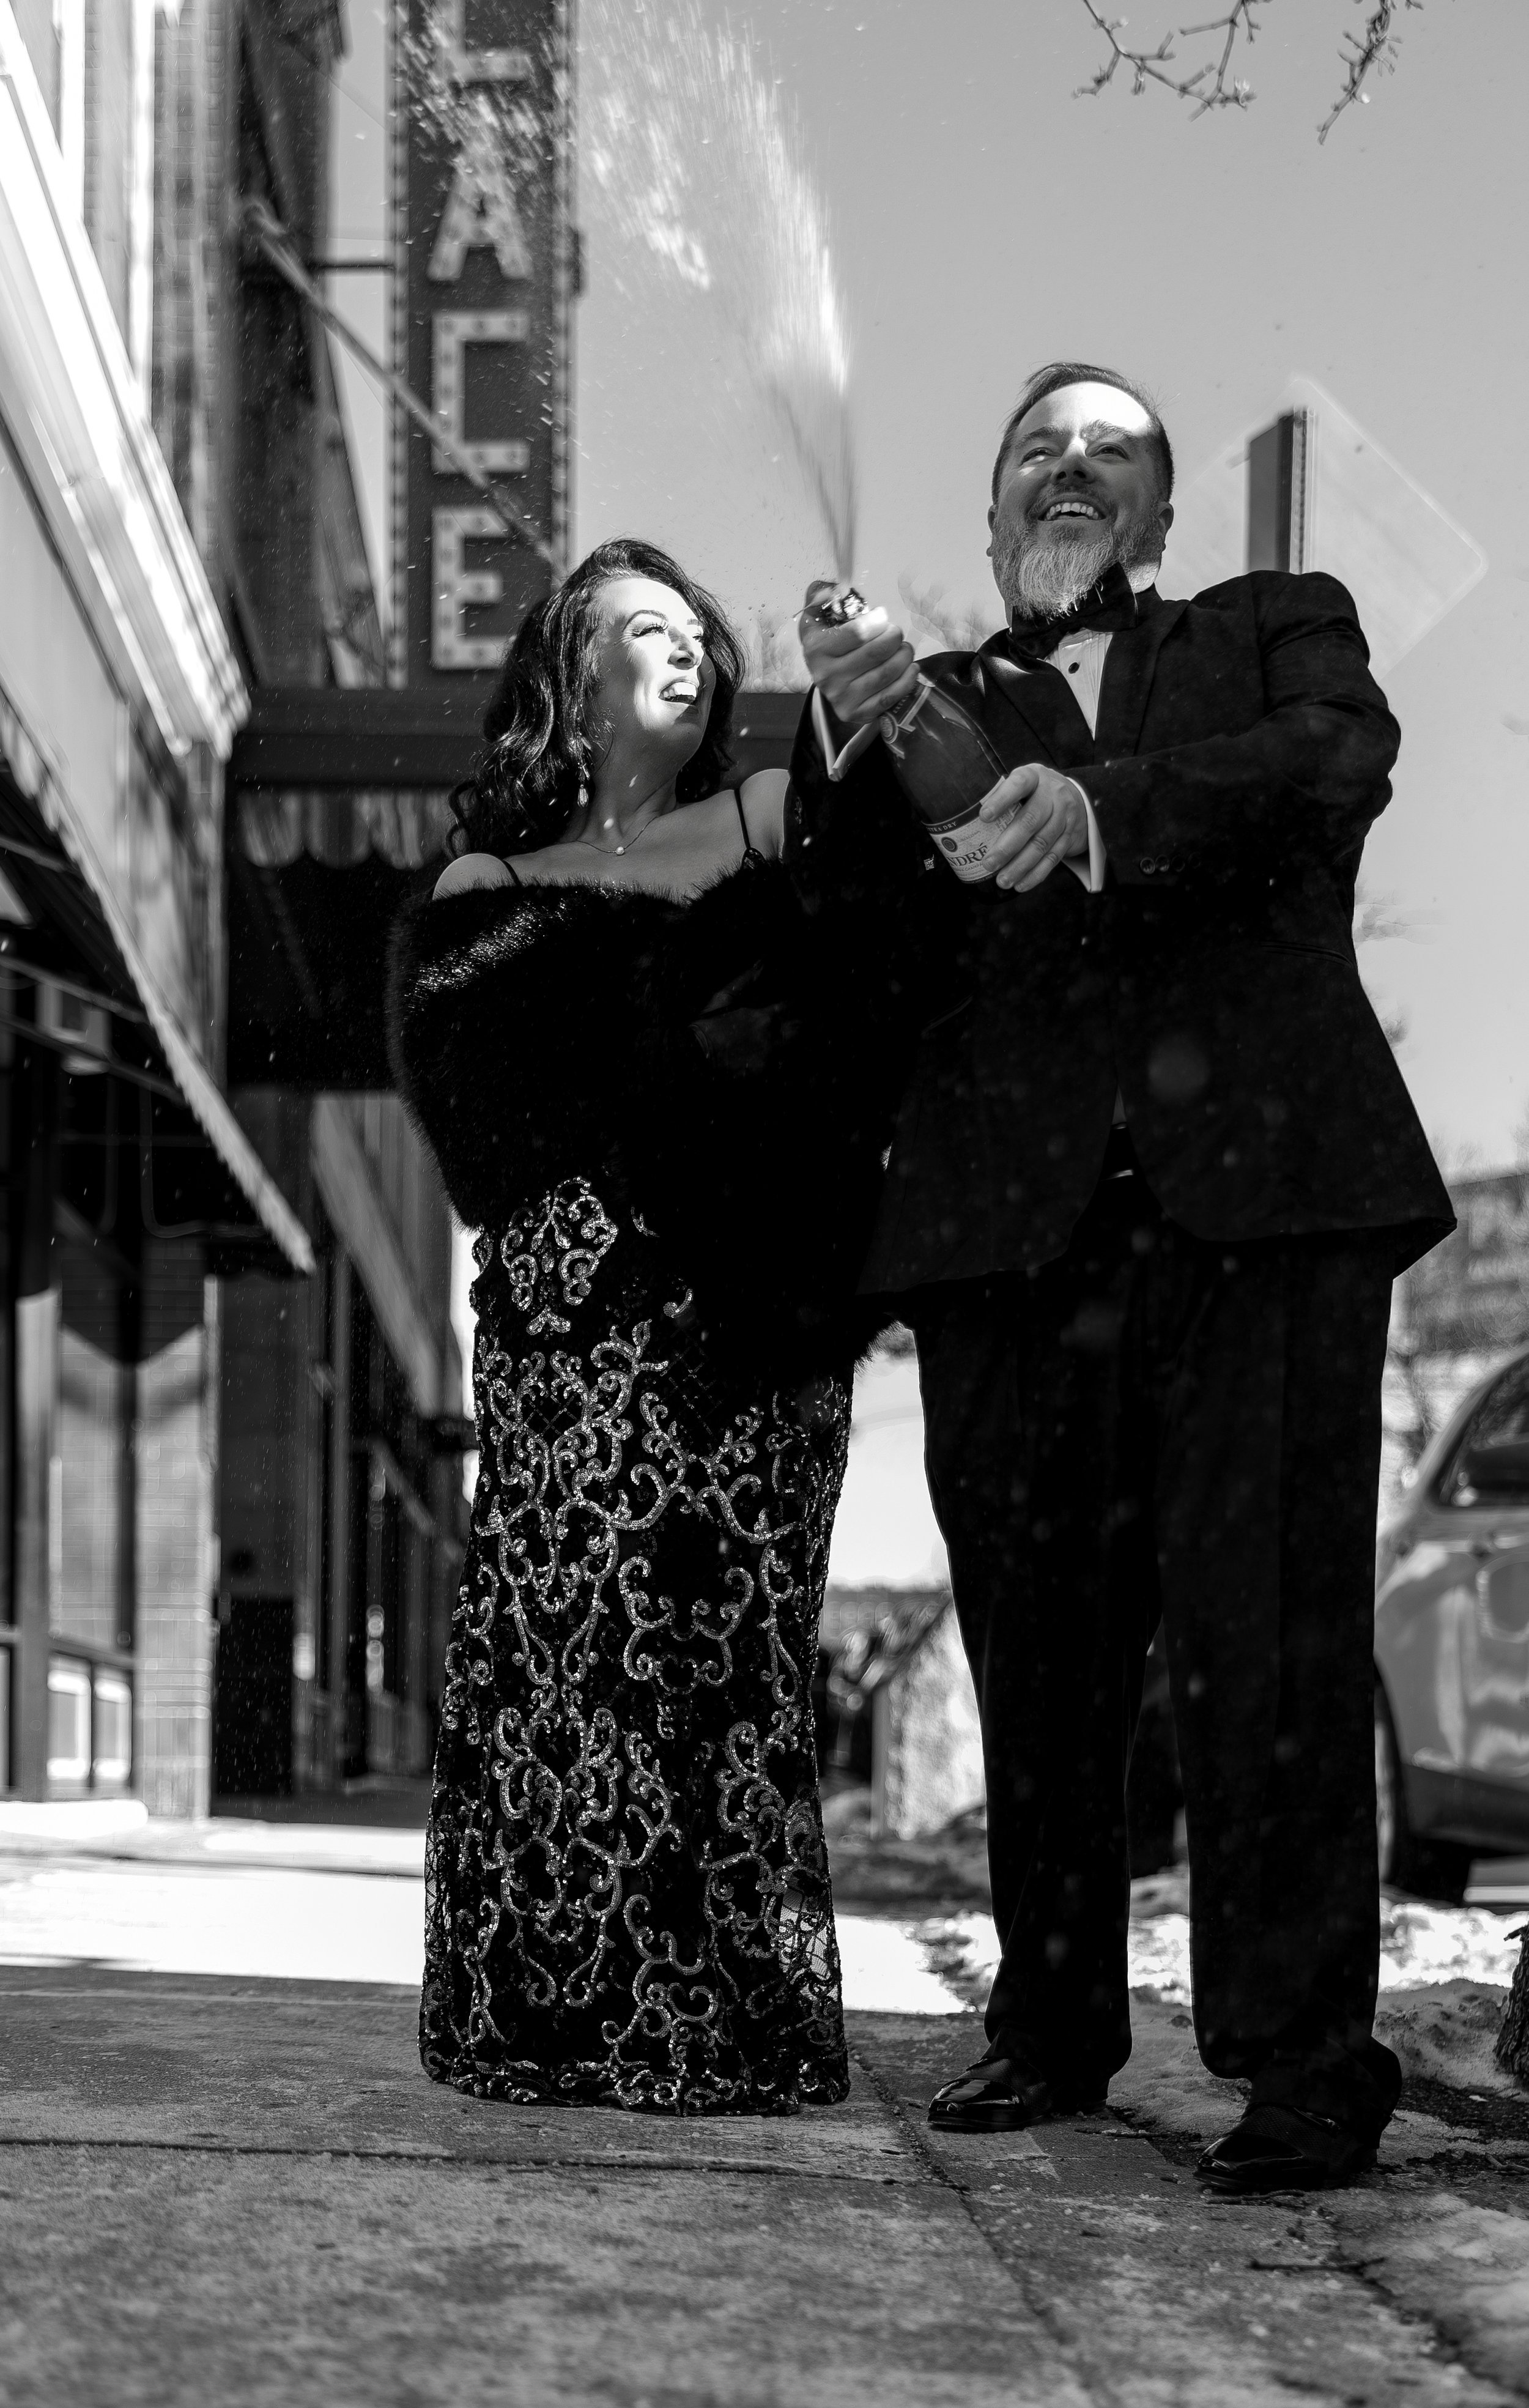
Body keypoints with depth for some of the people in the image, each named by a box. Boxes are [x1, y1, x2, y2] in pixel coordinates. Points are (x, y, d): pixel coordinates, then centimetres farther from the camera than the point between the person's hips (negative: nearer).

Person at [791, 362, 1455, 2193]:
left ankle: (1304, 2058, -5)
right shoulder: (930, 705, 21)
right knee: (1036, 1646, 5)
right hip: (1015, 1216, 2)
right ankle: (1053, 2023, 18)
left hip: (1255, 1195, -2)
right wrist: (843, 742, -14)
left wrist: (1103, 806, -20)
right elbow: (844, 913, 6)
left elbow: (1340, 757, -3)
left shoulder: (1274, 629, 19)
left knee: (1269, 1630, -8)